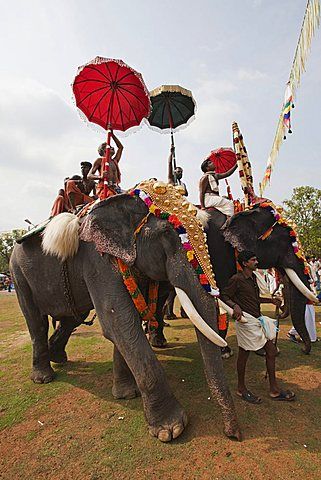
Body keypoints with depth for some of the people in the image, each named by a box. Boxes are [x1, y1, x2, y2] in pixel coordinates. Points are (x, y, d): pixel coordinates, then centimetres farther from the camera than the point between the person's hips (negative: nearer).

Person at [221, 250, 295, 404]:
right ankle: (241, 389, 24)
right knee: (243, 355, 5)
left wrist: (270, 300, 19)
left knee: (271, 351, 12)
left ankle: (274, 390, 26)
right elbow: (224, 296, -14)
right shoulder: (236, 279, -14)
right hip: (245, 320, -9)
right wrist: (235, 305, -31)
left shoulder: (253, 278, 14)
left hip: (258, 320, 9)